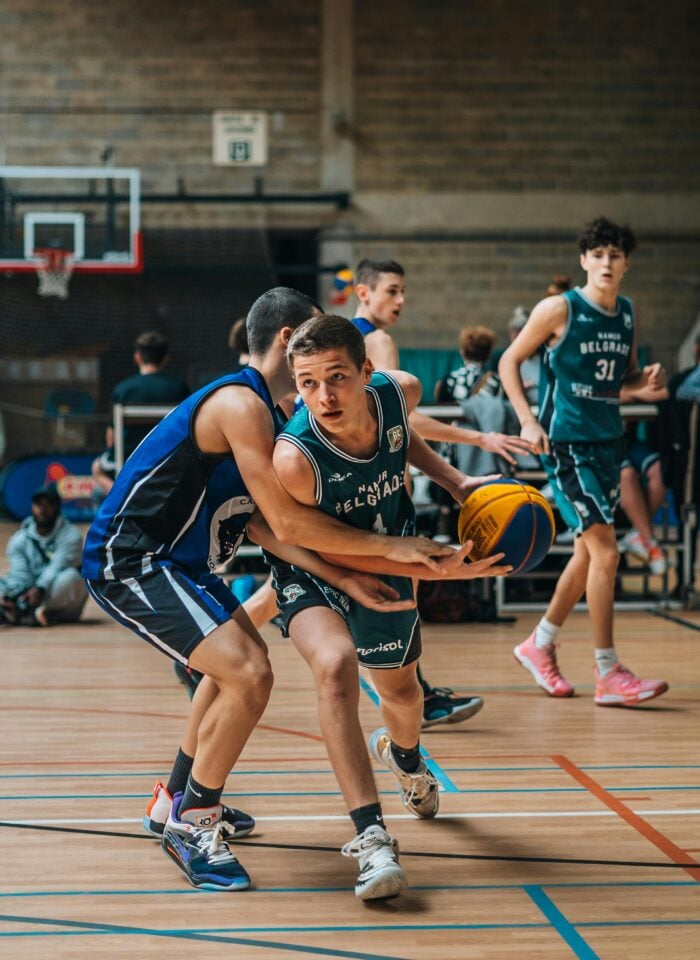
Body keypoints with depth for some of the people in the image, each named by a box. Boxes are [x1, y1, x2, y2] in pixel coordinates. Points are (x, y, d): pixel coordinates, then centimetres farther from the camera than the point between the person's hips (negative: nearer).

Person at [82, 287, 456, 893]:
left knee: (244, 654, 27)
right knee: (248, 674, -21)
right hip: (128, 563, -11)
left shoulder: (261, 410, 11)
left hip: (169, 559, 12)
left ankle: (178, 798, 38)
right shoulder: (241, 403, -21)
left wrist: (344, 579, -5)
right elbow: (287, 524, -26)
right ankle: (190, 824, -3)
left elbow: (272, 525, 5)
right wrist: (389, 547, -18)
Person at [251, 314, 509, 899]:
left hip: (386, 565, 5)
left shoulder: (400, 392, -23)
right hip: (314, 573, -5)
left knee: (401, 688, 23)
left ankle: (404, 757, 62)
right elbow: (331, 550, -25)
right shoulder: (294, 457, -38)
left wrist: (454, 482, -5)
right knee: (336, 664, -35)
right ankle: (372, 838, -30)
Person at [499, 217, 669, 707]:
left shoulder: (628, 313, 9)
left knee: (588, 552, 13)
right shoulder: (559, 309, -9)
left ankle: (541, 643, 31)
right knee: (606, 551, -13)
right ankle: (609, 674, -6)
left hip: (607, 441, 7)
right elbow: (510, 361, -3)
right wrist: (529, 421, -13)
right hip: (565, 443, -7)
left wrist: (647, 378, -3)